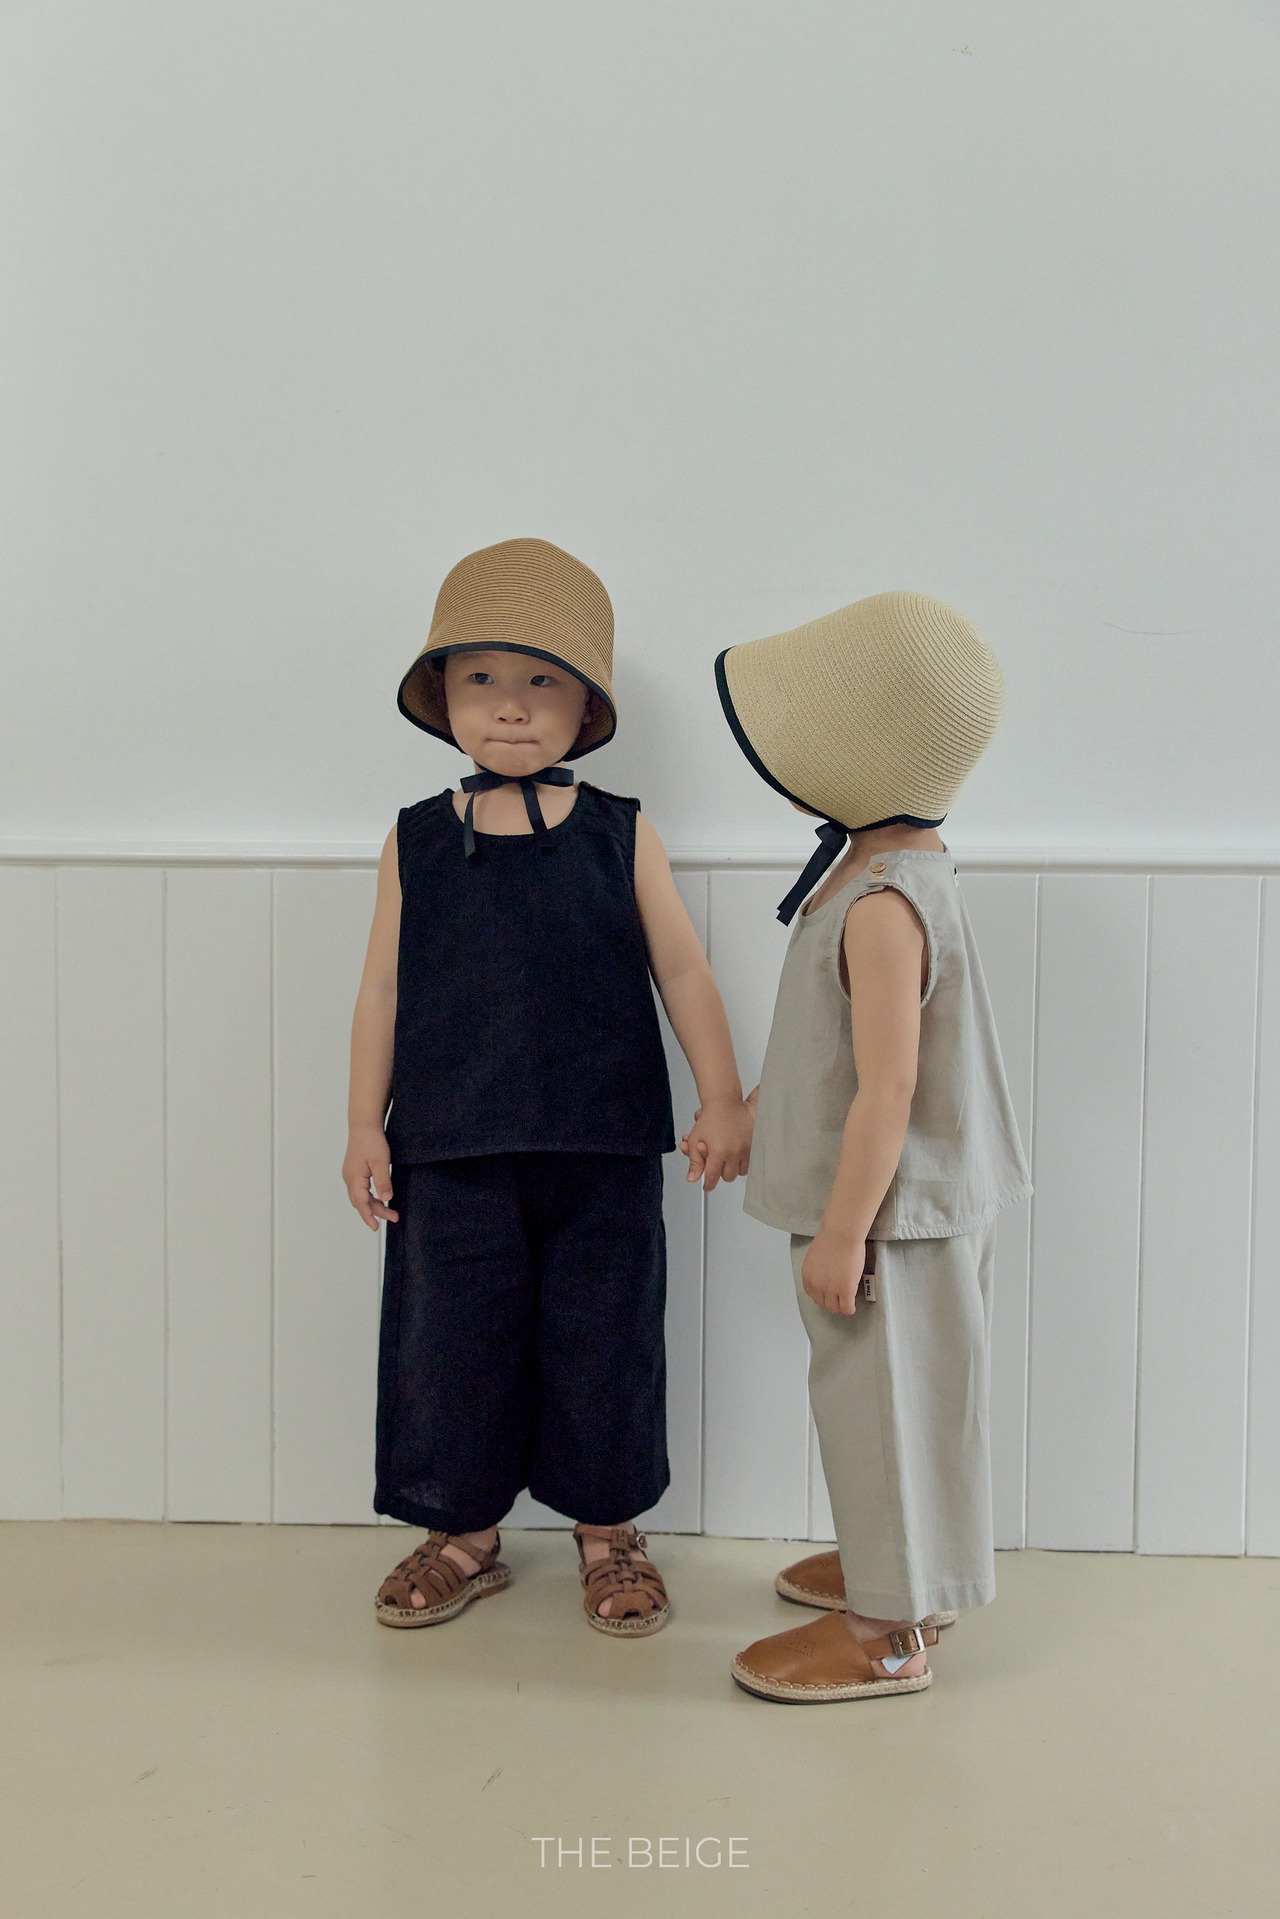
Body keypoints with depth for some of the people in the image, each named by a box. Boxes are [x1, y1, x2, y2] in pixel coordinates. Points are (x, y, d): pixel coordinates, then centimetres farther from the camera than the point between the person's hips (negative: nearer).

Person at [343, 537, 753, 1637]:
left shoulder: (621, 835, 0)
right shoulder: (417, 843, 2)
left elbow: (683, 972, 3)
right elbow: (385, 988, 5)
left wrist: (723, 1102, 0)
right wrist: (366, 1126, 4)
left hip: (603, 1146, 0)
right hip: (451, 1150, 1)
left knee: (604, 1335, 9)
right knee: (451, 1336, 8)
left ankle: (608, 1530, 29)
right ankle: (465, 1532, 29)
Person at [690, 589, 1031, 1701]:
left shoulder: (884, 907, -26)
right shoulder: (894, 868, 7)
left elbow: (887, 1088, -27)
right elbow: (834, 1045, 17)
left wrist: (843, 1232, -21)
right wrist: (744, 1113, 21)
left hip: (890, 1207, -10)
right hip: (905, 1199, 10)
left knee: (882, 1399, 4)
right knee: (887, 1399, 22)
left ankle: (891, 1630, 19)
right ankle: (897, 1565, 40)